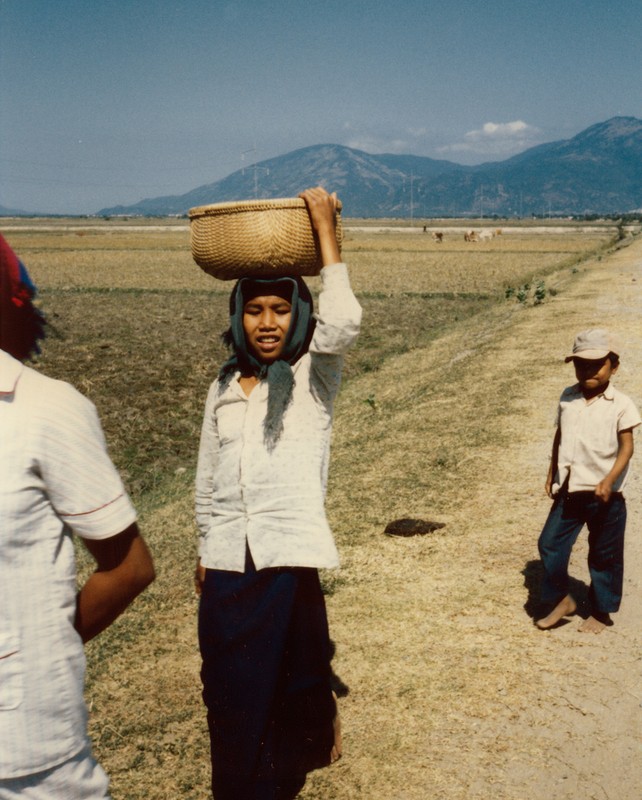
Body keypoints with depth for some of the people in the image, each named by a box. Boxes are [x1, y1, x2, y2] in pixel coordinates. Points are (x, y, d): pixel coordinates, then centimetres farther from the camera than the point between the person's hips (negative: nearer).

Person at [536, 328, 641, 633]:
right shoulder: (568, 398, 5)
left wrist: (610, 480, -21)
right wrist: (552, 474, 16)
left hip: (604, 496, -4)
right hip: (569, 491, 4)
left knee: (604, 556, 8)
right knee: (550, 543, 2)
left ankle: (601, 612, 25)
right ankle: (561, 599, 22)